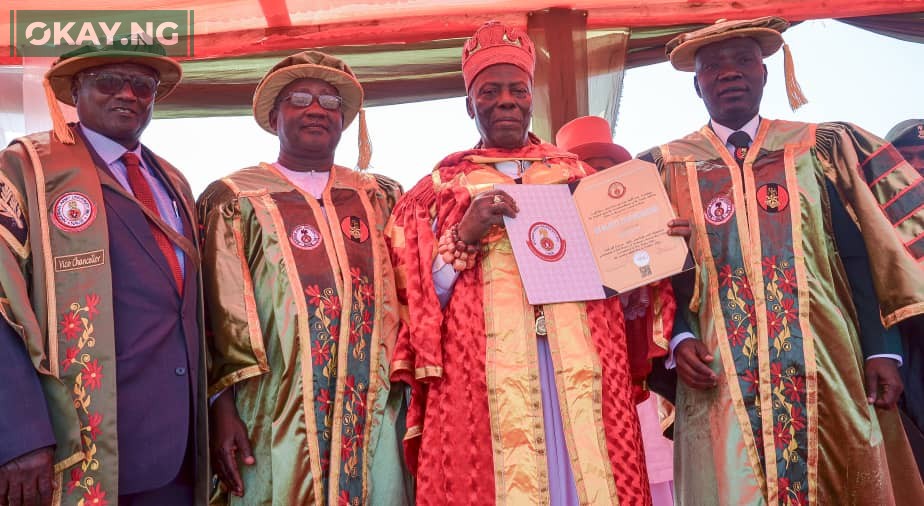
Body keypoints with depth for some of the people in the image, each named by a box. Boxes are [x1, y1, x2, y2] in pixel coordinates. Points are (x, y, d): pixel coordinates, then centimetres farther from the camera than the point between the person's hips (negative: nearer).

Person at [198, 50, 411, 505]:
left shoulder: (380, 197, 12)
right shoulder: (235, 199, 1)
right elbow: (217, 314, -4)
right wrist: (222, 408, -9)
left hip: (376, 416, 4)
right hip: (276, 420, -3)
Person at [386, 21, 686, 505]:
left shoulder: (576, 174, 16)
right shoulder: (442, 188, 9)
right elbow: (415, 298, 2)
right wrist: (463, 238, -12)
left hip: (584, 372, 2)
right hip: (482, 377, -2)